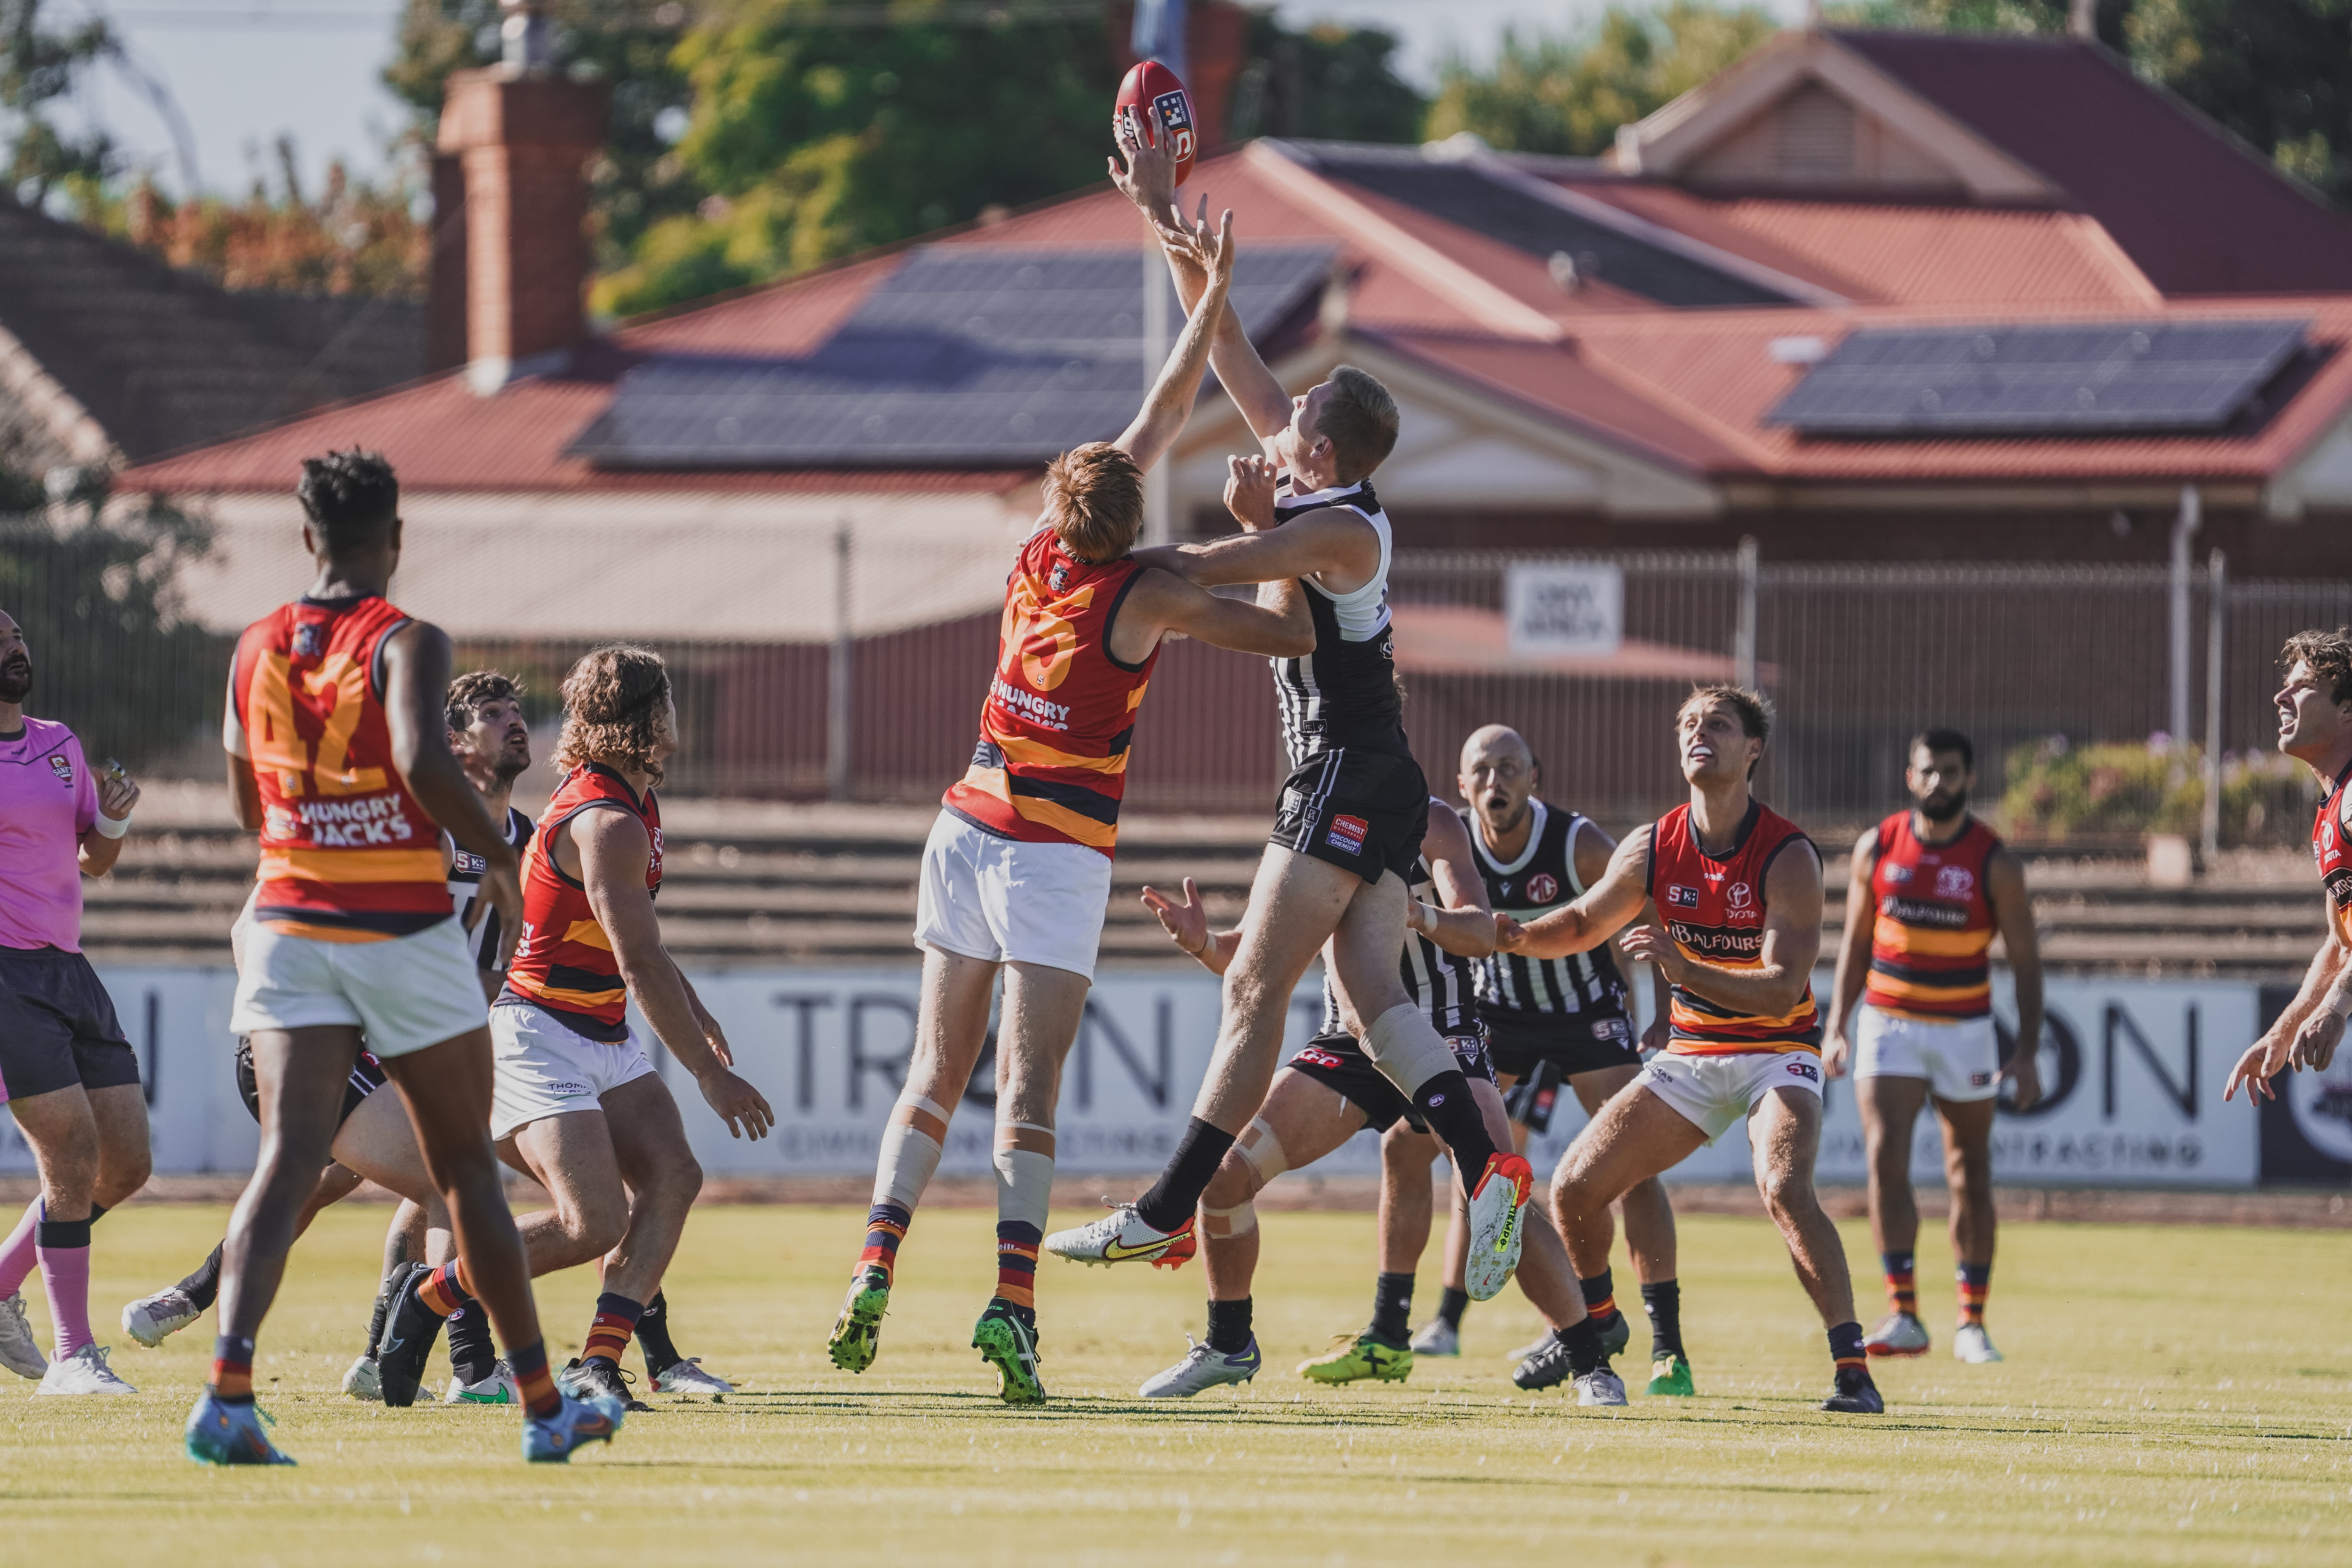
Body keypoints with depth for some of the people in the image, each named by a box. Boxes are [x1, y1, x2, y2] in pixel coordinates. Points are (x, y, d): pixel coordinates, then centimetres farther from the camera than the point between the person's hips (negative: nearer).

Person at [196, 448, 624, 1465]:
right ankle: (545, 1409, 19)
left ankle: (226, 1388, -28)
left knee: (286, 1162, -6)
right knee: (467, 1171, 10)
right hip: (404, 933, -3)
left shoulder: (255, 650, 7)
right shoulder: (406, 644, -8)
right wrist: (498, 857, -12)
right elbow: (424, 759, -26)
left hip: (290, 929, 3)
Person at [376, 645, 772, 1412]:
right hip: (541, 1038, -10)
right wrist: (711, 1075, -24)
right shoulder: (607, 823, -21)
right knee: (595, 1223, -20)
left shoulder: (632, 801, 12)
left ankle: (598, 1363, -12)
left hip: (605, 1041, 10)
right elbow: (642, 965, -25)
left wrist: (692, 1007, 28)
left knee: (672, 1176, -10)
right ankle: (429, 1295, 0)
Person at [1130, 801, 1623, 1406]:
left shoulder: (1429, 824, -9)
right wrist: (1203, 943, -13)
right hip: (1350, 1042, 5)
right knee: (1223, 1169, -9)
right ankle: (1228, 1347, 10)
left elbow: (1481, 933, -21)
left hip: (1441, 1037, -5)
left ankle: (1592, 1364, -9)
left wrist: (1421, 916, -43)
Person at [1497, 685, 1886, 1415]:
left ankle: (1853, 1367, -29)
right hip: (1690, 1054, 5)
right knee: (1573, 1190, -1)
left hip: (1776, 1052, -5)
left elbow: (1784, 991, -25)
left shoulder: (1789, 856, -18)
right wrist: (1521, 936, -7)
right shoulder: (1654, 847, -3)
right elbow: (1585, 923, 14)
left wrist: (1686, 969, -38)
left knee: (1785, 1190, -32)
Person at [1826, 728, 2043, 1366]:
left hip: (1965, 1031, -1)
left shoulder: (1995, 863, -7)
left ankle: (1972, 1322, 16)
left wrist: (2026, 1053, -9)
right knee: (1886, 1159, -15)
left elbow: (2025, 960, -3)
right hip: (1888, 1025, 1)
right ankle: (1903, 1316, -16)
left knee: (1970, 1176, 5)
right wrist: (1838, 1027, 3)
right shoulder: (1877, 848, -1)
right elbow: (1855, 942, 9)